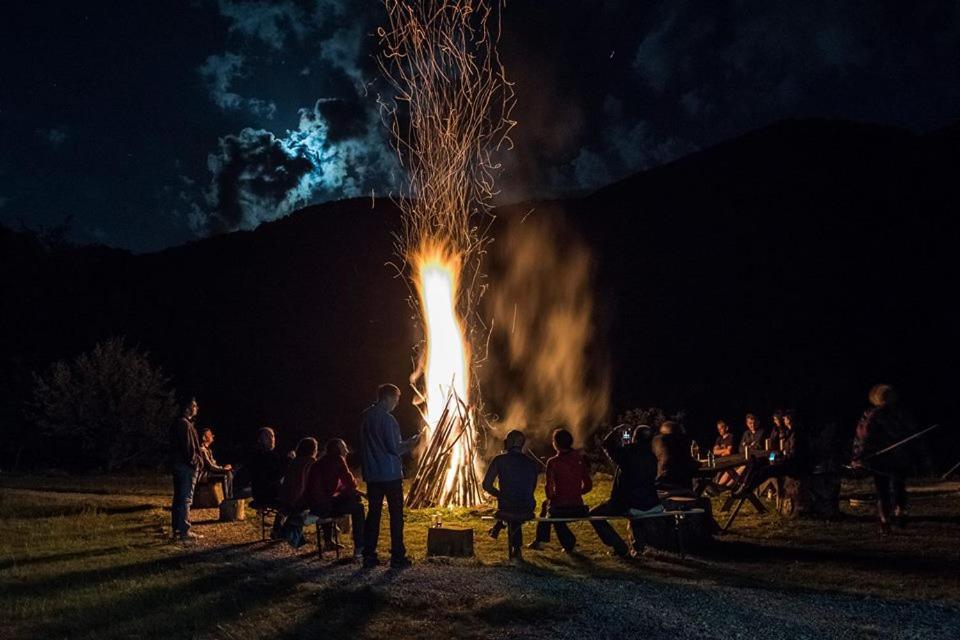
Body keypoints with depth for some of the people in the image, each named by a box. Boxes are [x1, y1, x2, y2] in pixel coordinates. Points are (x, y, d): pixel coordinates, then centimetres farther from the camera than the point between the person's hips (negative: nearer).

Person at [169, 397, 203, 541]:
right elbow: (188, 447, -20)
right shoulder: (185, 424, -16)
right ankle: (184, 531, -7)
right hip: (186, 466, -10)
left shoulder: (176, 423, 16)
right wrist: (196, 461, -13)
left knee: (178, 497, 14)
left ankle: (176, 529, 20)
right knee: (186, 499, -8)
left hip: (177, 464, 10)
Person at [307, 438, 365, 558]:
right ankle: (359, 548, -6)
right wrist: (354, 482, 16)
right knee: (358, 507, -2)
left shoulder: (322, 461, 19)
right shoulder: (337, 459, -6)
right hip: (322, 506, -9)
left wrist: (350, 487, 13)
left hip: (312, 505, 9)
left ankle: (328, 542, 41)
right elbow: (350, 483, -6)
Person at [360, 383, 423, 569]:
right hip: (390, 474, -7)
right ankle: (397, 557, 4)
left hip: (372, 475, 7)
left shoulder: (365, 417, 8)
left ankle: (369, 556, 11)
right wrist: (411, 443, 1)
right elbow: (395, 448, -16)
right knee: (396, 515, 2)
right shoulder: (387, 419, -15)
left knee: (373, 513, 10)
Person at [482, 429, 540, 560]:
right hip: (527, 511, 2)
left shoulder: (499, 460, -5)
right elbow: (532, 489, 12)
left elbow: (486, 485, -7)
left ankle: (515, 549, 39)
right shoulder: (532, 463, 3)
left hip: (506, 510, -2)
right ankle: (516, 549, 43)